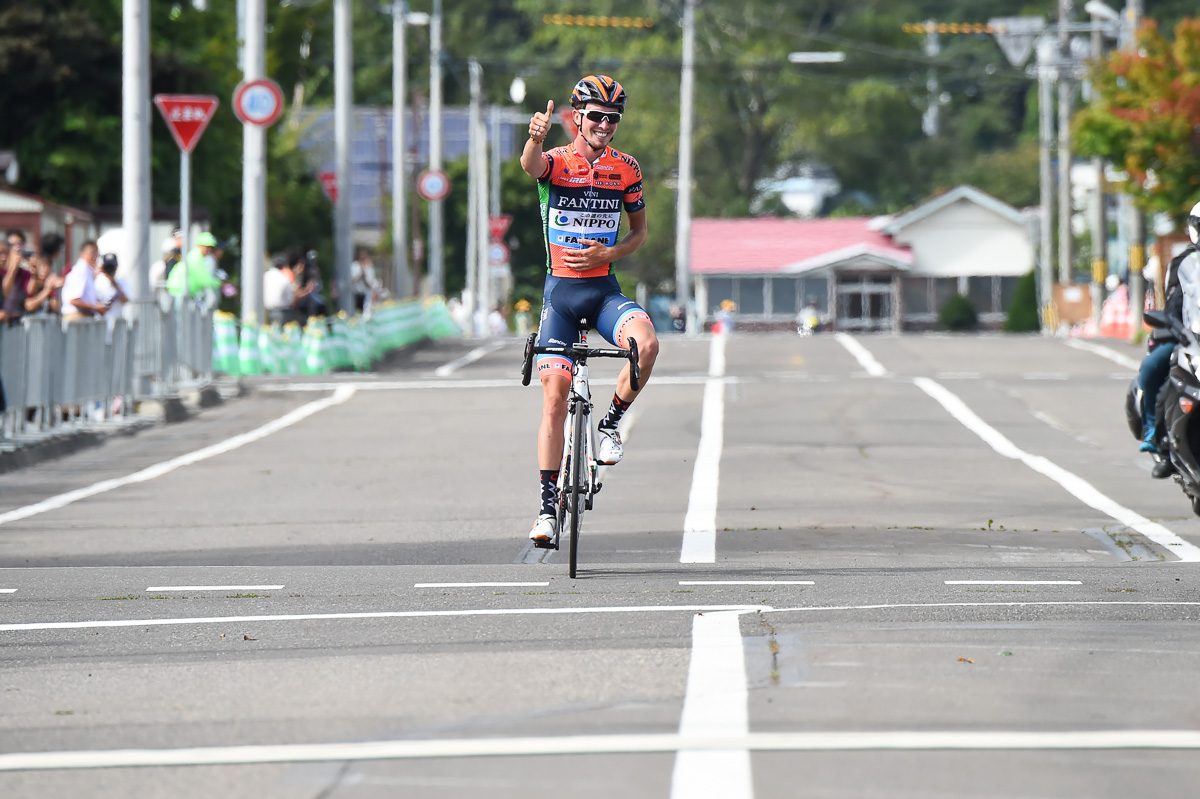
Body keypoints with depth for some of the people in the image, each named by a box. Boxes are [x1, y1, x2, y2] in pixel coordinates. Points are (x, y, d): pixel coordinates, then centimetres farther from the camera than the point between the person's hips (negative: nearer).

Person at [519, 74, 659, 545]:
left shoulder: (626, 170, 3)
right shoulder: (556, 162, -5)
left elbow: (640, 231, 13)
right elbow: (530, 165, -30)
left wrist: (608, 253, -8)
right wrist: (536, 137, -54)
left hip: (605, 289, 2)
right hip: (560, 290, -1)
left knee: (646, 344, -29)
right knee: (554, 394, -5)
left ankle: (610, 425, -4)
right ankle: (547, 507, 1)